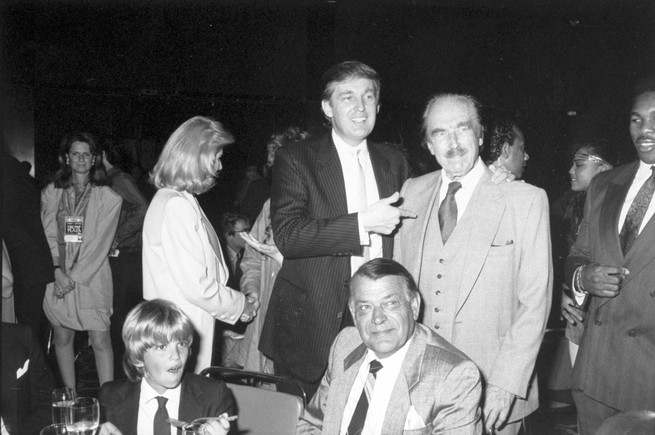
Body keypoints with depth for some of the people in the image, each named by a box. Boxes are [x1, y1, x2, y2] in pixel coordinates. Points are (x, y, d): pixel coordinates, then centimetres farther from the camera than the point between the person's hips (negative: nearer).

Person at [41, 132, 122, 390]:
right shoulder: (51, 193, 8)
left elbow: (100, 242, -5)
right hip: (58, 278, 3)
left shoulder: (108, 197, 0)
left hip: (92, 278, -2)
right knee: (62, 338, 9)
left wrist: (75, 277, -11)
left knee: (100, 340, -5)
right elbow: (47, 235, 3)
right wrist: (58, 271, -10)